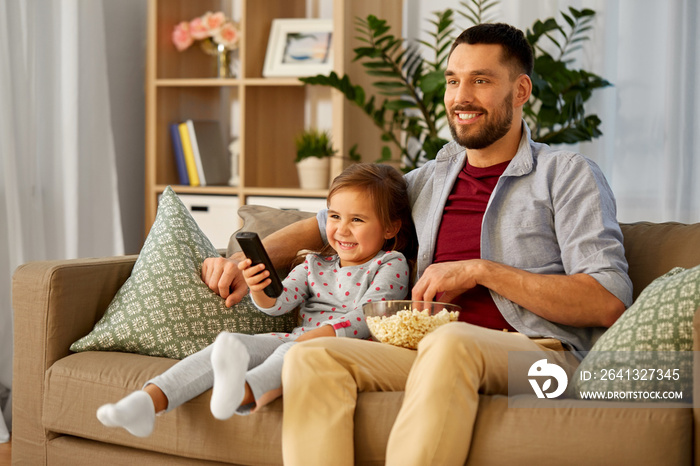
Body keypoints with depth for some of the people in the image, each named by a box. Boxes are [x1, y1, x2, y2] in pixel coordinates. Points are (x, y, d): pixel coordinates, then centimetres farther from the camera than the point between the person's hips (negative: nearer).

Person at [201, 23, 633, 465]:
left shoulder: (568, 175, 7)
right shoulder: (430, 179, 23)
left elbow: (609, 302, -5)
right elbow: (328, 223, 33)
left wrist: (481, 270, -10)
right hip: (430, 355, 5)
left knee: (450, 343, -38)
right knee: (311, 357, -22)